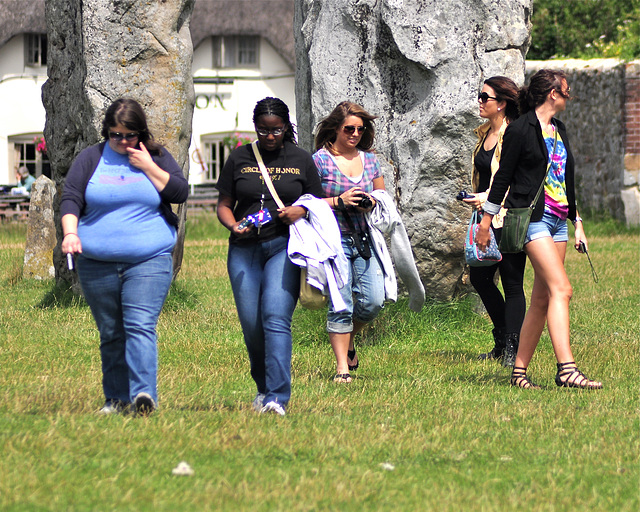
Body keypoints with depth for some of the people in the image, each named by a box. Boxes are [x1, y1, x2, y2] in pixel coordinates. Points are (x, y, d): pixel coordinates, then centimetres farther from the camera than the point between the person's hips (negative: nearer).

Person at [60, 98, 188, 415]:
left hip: (148, 261, -2)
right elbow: (70, 199, 3)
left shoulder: (157, 157, 9)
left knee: (141, 326, -16)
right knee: (110, 333, 6)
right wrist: (70, 232, -13)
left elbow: (180, 192, 0)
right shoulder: (91, 159, 9)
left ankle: (144, 393, -25)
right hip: (97, 263, 2)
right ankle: (116, 398, 14)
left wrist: (148, 167, -7)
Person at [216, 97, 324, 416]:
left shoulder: (301, 160, 10)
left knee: (276, 318, -17)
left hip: (284, 246, -2)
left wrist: (301, 212, -6)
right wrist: (234, 226, -9)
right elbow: (223, 204, 12)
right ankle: (263, 387, 24)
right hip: (245, 249, 2)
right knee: (251, 324, 2)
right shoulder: (239, 159, 11)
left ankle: (277, 396, -23)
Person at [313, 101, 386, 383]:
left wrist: (372, 203, -1)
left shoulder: (369, 159, 13)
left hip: (365, 240, 4)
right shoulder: (320, 160, -1)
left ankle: (348, 339, 25)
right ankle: (342, 366, 0)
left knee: (373, 301, -5)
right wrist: (339, 202, -15)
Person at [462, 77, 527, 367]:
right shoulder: (484, 134, 14)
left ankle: (512, 349, 1)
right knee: (479, 277, 10)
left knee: (511, 283, -3)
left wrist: (489, 197, -20)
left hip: (509, 218, -9)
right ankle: (502, 341, 24)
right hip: (487, 216, 9)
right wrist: (476, 198, 15)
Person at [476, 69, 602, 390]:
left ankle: (519, 371, 10)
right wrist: (486, 221, -3)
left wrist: (577, 222, 24)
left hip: (558, 219, 8)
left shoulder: (559, 131, 19)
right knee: (561, 288, -19)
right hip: (532, 217, -8)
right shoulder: (520, 129, -6)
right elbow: (502, 177, -4)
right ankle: (566, 369, -28)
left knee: (541, 299, 5)